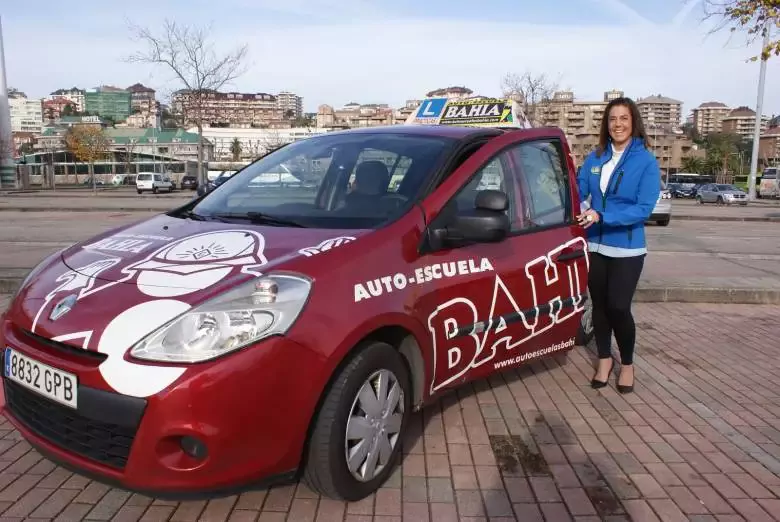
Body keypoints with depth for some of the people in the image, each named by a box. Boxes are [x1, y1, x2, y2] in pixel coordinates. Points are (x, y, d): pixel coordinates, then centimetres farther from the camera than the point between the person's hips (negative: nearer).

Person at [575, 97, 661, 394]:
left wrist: (601, 216, -26)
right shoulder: (595, 158, 4)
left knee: (619, 307, -3)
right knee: (599, 305, 12)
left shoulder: (646, 161, -8)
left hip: (627, 249, -3)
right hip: (594, 246, 4)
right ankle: (604, 359, 30)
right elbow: (577, 193, 5)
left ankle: (627, 364, 20)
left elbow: (644, 209, -16)